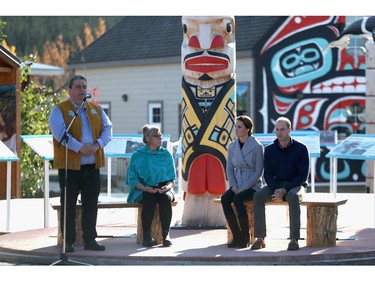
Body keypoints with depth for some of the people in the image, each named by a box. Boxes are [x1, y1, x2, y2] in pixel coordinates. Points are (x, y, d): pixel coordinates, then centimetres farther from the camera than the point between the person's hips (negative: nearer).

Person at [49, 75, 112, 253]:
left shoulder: (96, 110, 15)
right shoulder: (60, 110, -1)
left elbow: (107, 128, 6)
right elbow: (60, 132, -15)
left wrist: (98, 144, -13)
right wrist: (79, 147, -21)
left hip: (92, 165, 4)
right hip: (70, 165, -4)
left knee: (91, 203, 6)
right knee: (68, 204, 1)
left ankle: (90, 240, 14)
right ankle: (68, 241, 7)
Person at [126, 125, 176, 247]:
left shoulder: (166, 155, 10)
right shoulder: (137, 156, 3)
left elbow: (172, 178, 11)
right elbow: (132, 179, 0)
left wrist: (167, 187, -13)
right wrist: (145, 188, -18)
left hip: (163, 188, 2)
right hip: (143, 190, -2)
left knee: (165, 198, -33)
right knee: (149, 199, -35)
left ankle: (166, 234, -29)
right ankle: (146, 235, -27)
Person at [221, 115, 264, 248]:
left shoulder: (257, 146, -8)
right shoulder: (232, 146, 8)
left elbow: (259, 171, -9)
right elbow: (229, 168, 10)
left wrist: (244, 187, -17)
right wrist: (233, 186, -7)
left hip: (252, 185, -5)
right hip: (237, 185, 5)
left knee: (238, 199, -34)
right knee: (225, 199, -27)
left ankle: (245, 236, -20)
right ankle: (236, 236, -20)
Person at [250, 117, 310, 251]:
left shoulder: (301, 149, -6)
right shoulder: (269, 150, 5)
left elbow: (303, 176, -9)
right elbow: (267, 174, 3)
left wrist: (285, 190, -20)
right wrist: (276, 190, -18)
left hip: (295, 185, -3)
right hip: (275, 185, 3)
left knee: (293, 196, -39)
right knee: (258, 196, -27)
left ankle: (294, 239, -39)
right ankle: (260, 238, -28)